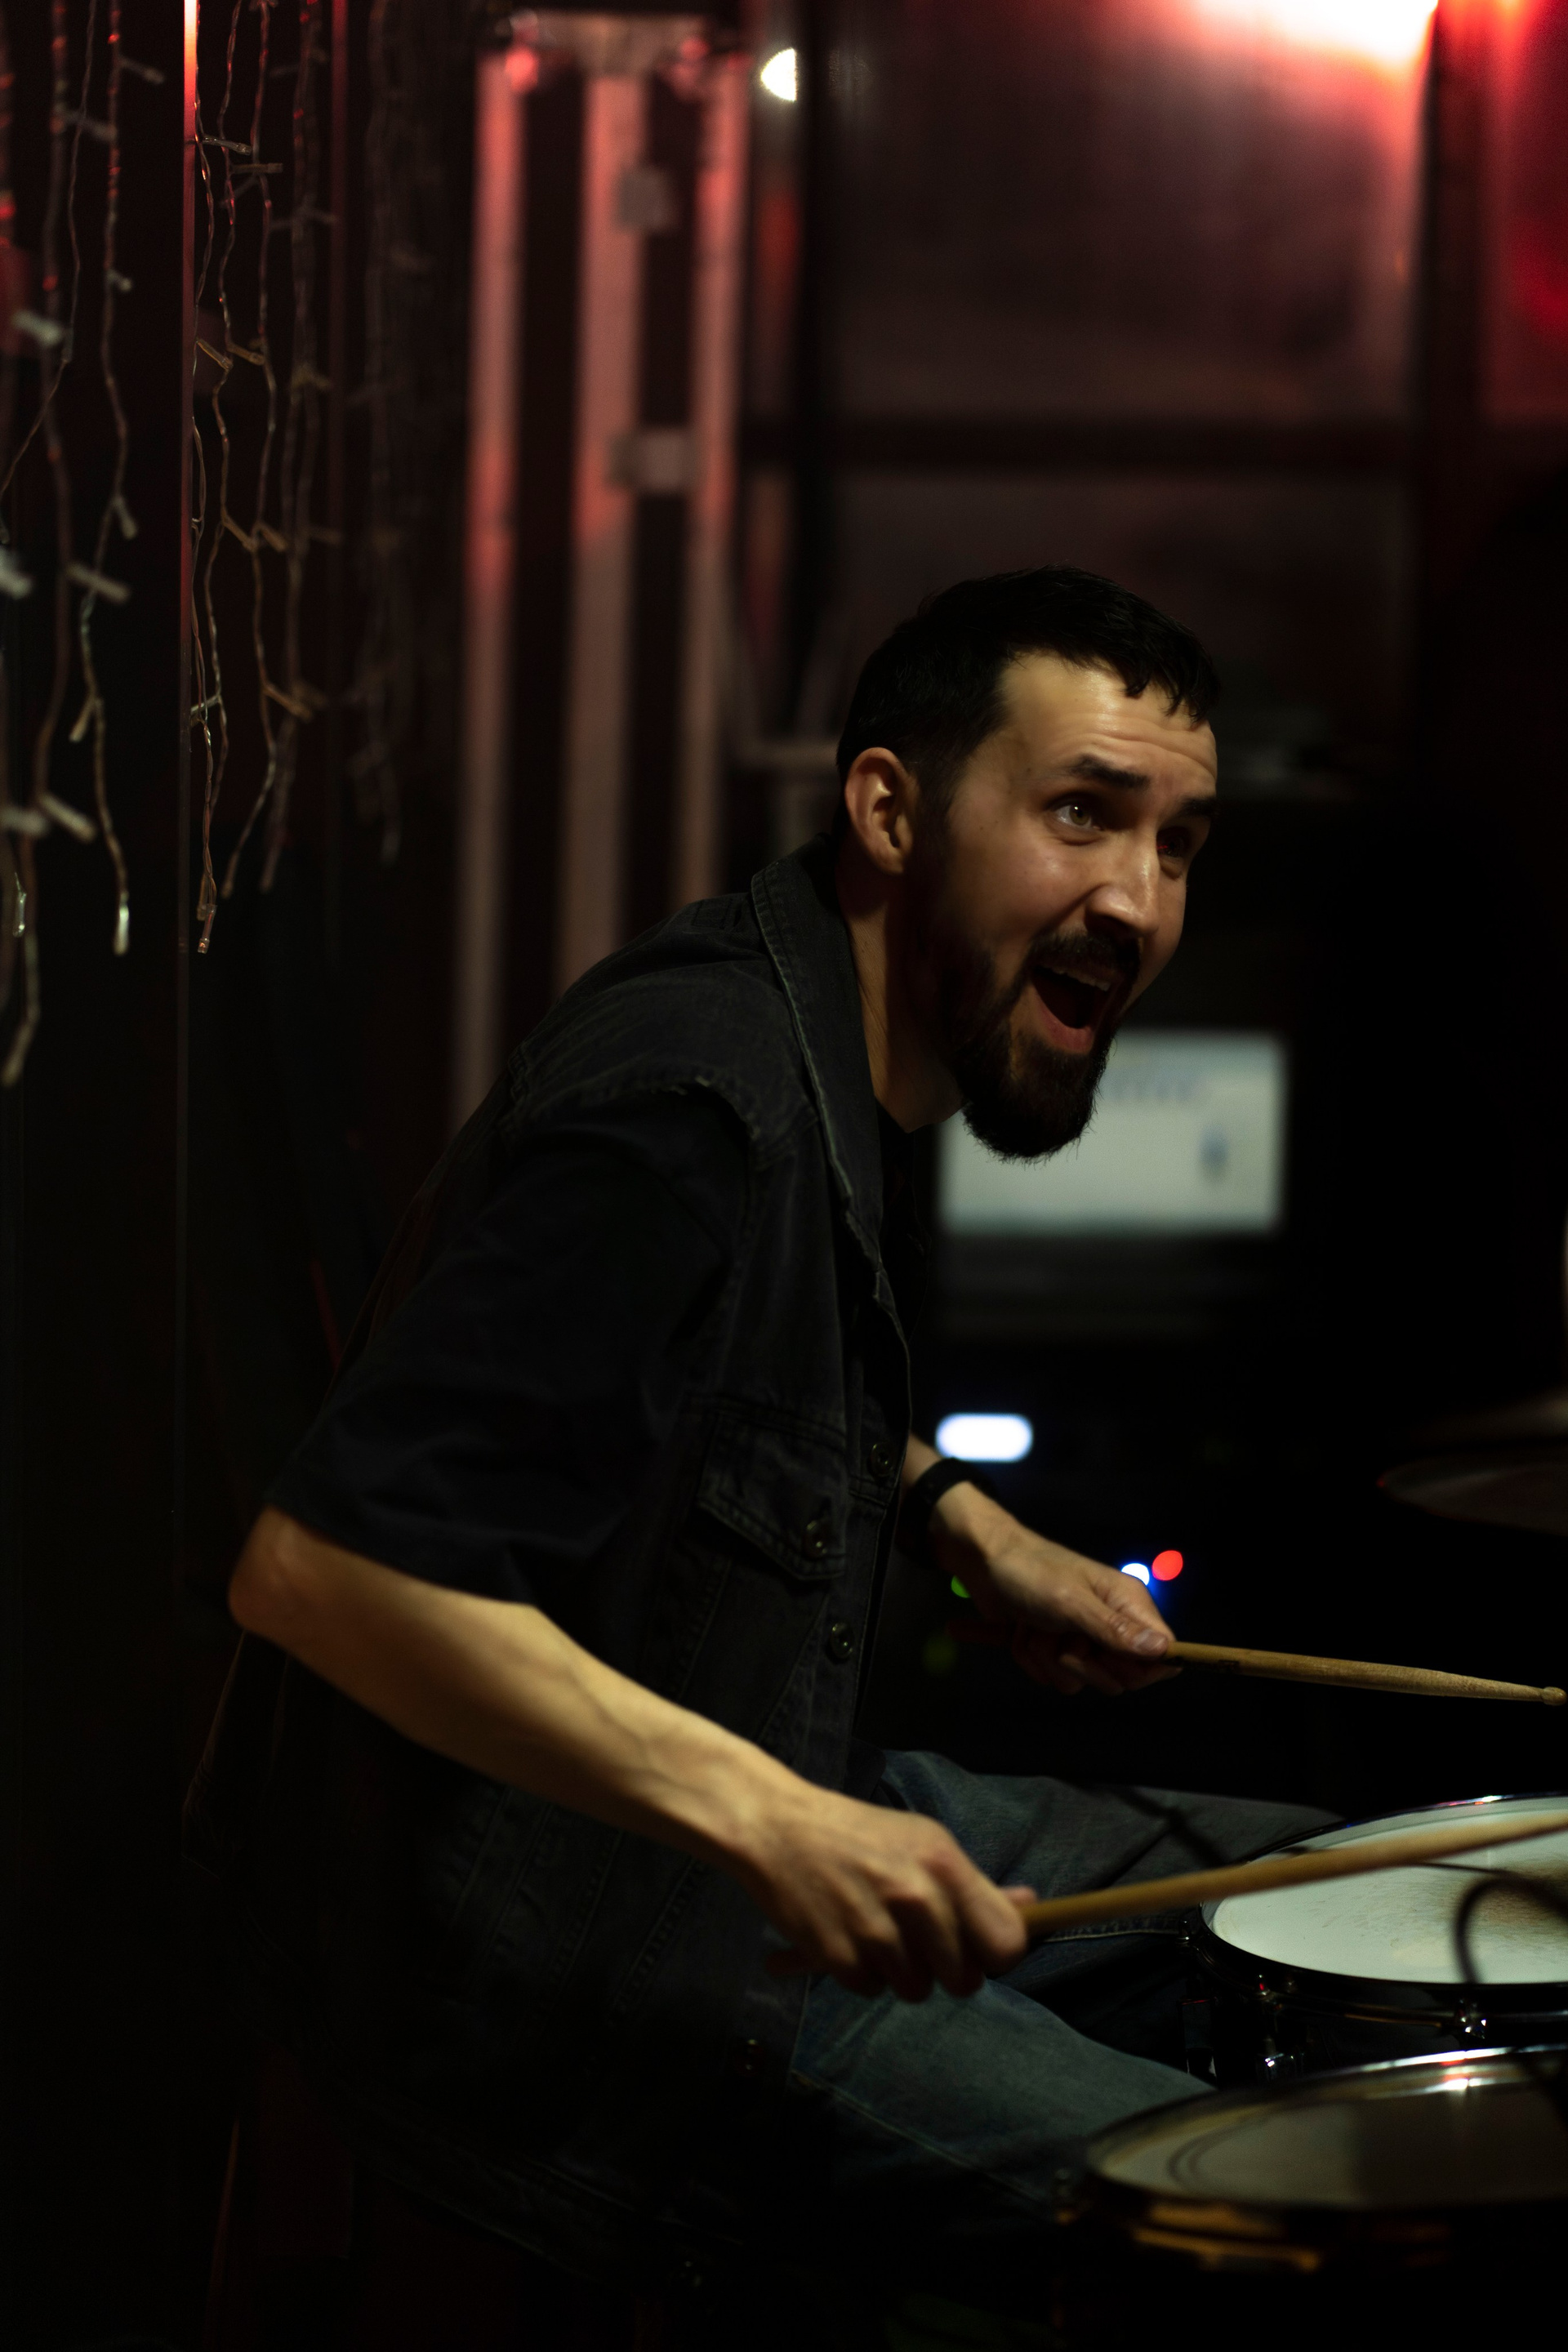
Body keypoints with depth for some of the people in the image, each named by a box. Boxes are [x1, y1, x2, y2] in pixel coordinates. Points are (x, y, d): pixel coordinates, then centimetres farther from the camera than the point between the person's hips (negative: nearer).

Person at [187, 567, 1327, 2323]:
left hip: (760, 1796, 11)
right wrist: (761, 1817, -35)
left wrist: (960, 1523, 12)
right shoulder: (692, 1109, -26)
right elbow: (321, 1566, -32)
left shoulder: (842, 1055, 6)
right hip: (555, 1968, -11)